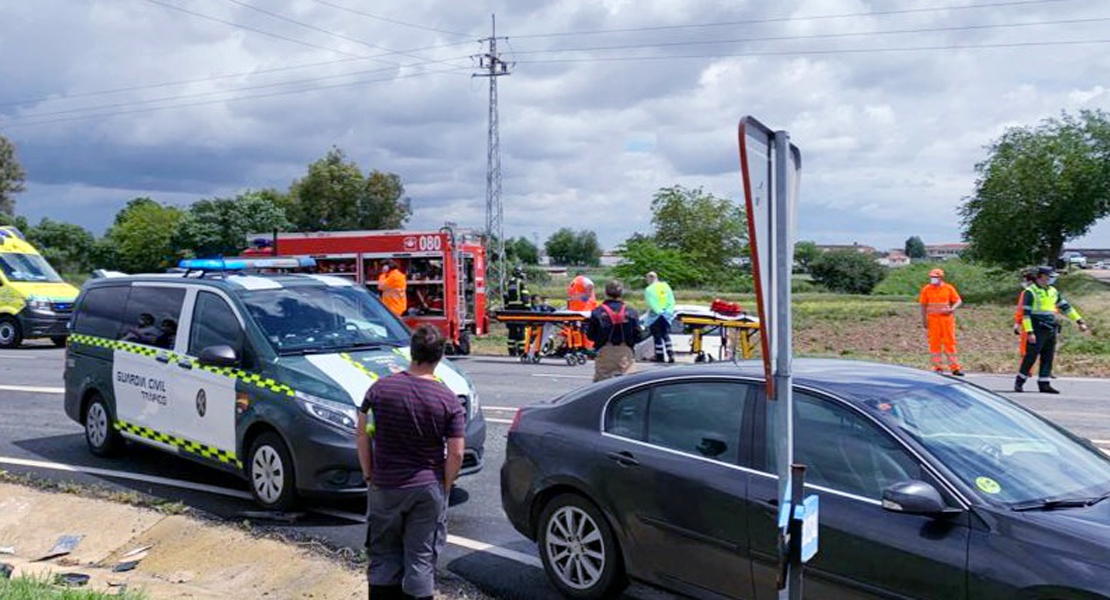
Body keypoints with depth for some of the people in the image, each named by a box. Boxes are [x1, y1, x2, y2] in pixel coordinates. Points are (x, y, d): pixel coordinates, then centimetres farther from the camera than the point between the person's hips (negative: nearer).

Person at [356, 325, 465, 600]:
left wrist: (369, 475, 9)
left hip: (384, 486, 1)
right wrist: (445, 487, 4)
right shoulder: (449, 401, -10)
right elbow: (456, 454, -10)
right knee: (421, 558, 8)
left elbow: (362, 435, -1)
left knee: (383, 555, 17)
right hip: (428, 488, -1)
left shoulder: (380, 389, -6)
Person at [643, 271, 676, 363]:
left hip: (655, 315, -5)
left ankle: (660, 357, 6)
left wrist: (658, 311, -13)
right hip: (666, 315, 5)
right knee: (666, 336, 13)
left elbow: (652, 304, -18)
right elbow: (672, 301, 4)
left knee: (657, 338, 3)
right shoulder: (666, 286, 7)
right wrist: (669, 311, 2)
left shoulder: (649, 290, -10)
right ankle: (671, 355, 3)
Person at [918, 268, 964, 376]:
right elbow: (923, 305, 5)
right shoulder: (926, 289, 2)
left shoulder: (949, 288, 1)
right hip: (933, 319, 1)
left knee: (950, 342, 0)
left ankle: (955, 367, 4)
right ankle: (938, 367, 10)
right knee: (935, 343, 2)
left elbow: (958, 300, 3)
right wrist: (924, 320, 0)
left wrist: (952, 308, -17)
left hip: (947, 318, -1)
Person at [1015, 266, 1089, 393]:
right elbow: (1026, 313, -13)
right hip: (1037, 331, -7)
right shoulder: (1030, 292, -8)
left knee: (1048, 359, 6)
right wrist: (1029, 332, -19)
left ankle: (1044, 384, 11)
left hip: (1051, 331, 7)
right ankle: (1019, 383, 4)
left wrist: (1079, 321, 14)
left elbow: (1066, 307, 19)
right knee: (1030, 357, -5)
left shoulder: (1053, 291, 14)